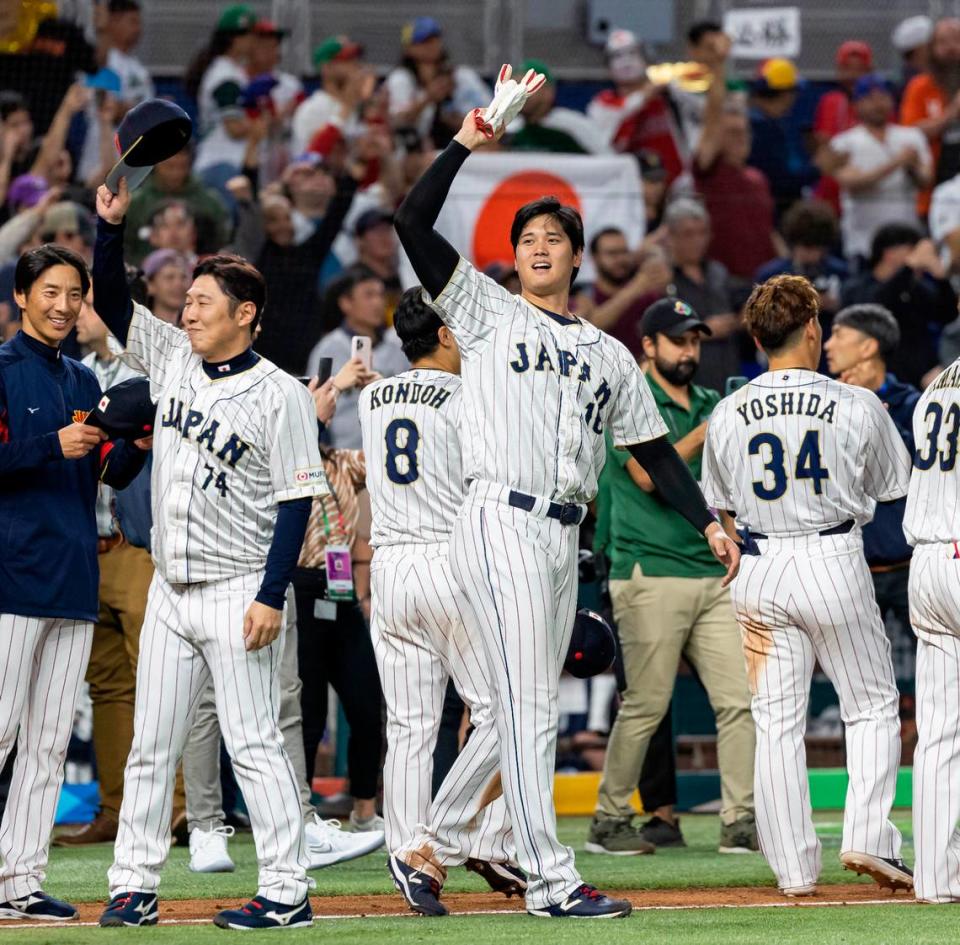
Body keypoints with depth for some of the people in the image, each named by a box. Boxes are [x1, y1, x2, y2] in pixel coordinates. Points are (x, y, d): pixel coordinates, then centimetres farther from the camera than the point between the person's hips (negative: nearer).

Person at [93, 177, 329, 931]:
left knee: (252, 742, -7)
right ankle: (135, 887, 12)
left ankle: (286, 891, -4)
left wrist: (271, 597, -18)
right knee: (151, 745, 7)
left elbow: (296, 500, -12)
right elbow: (112, 300, 9)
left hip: (237, 593, -7)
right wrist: (112, 225, -7)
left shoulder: (279, 393, -9)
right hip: (171, 588, 7)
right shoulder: (171, 358, 9)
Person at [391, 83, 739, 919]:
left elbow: (654, 449, 21)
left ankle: (429, 848, 20)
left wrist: (708, 522, 11)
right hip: (500, 526, -6)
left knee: (519, 713, 8)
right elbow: (413, 224, -1)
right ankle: (550, 880, -11)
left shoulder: (609, 355, 21)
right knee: (529, 707, -10)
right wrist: (467, 144, -5)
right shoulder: (487, 312, 8)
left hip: (562, 538, 6)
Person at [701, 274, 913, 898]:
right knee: (873, 706, 12)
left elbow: (721, 502, 10)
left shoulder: (728, 415, 0)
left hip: (759, 571, 2)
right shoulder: (857, 406, -7)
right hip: (835, 563, -2)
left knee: (777, 723, 7)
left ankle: (794, 869, 6)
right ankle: (868, 838, -2)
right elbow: (894, 485, 6)